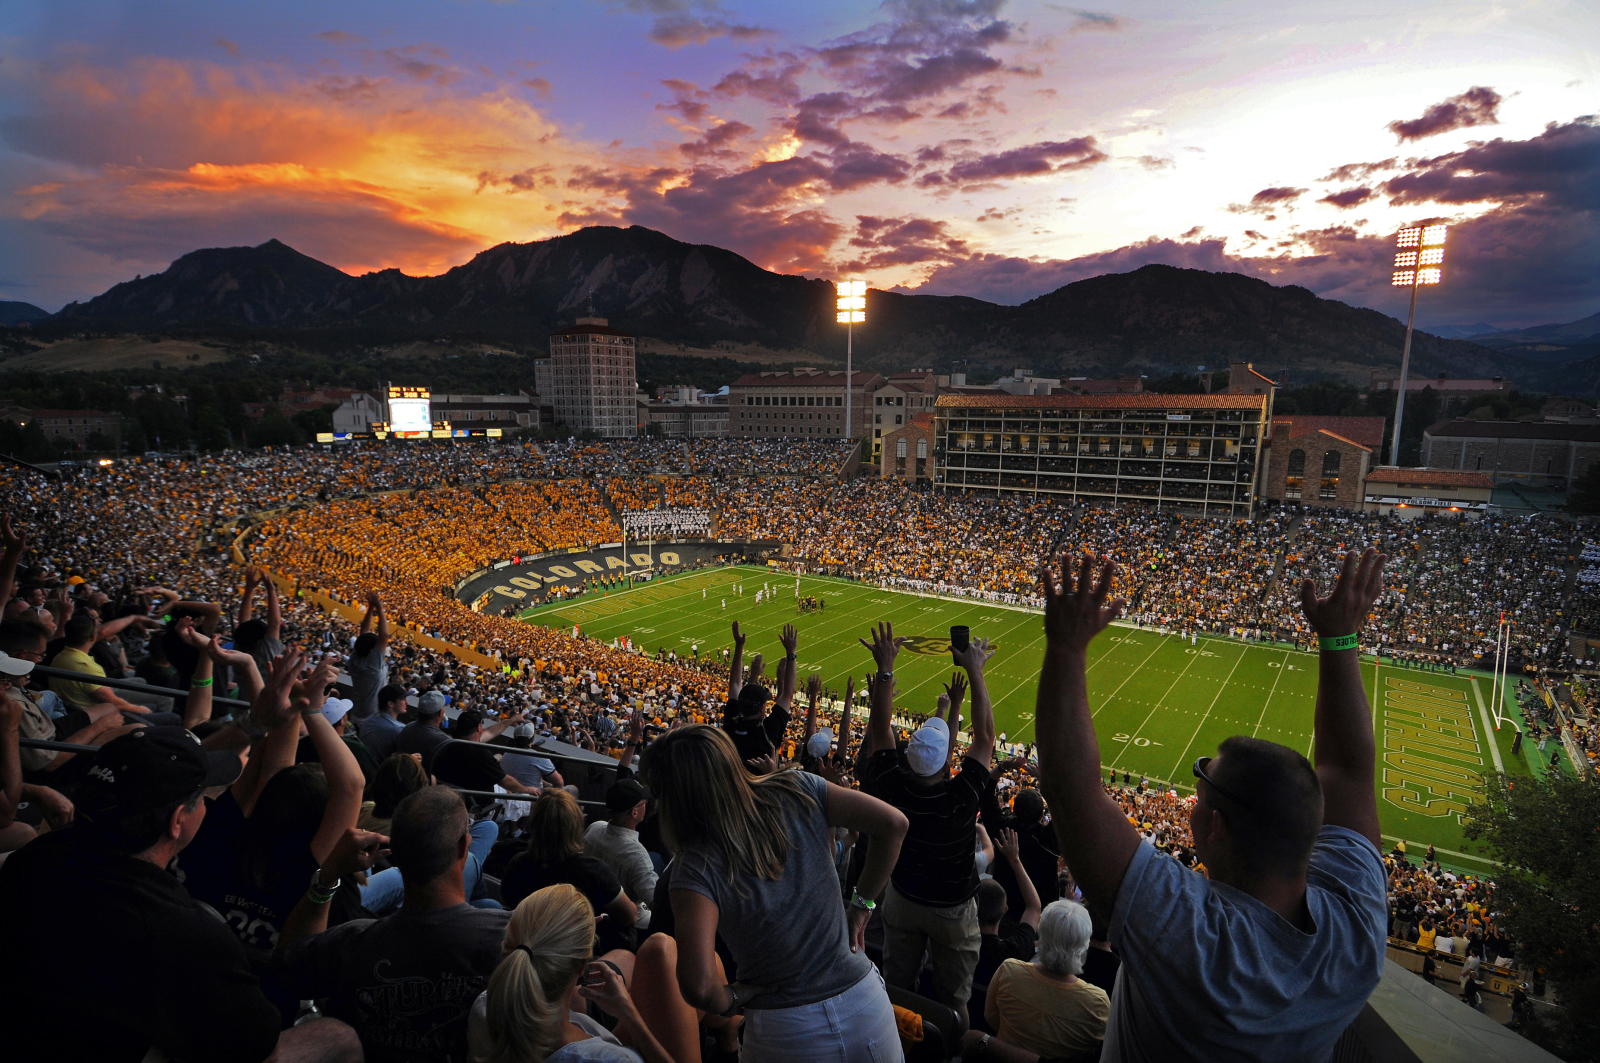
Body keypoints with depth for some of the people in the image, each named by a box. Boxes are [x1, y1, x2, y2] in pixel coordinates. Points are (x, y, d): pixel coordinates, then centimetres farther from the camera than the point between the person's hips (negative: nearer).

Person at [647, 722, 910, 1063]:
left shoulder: (696, 866, -20)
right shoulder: (797, 791, -12)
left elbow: (699, 986, -28)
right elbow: (893, 823, -10)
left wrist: (729, 1001, -6)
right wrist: (862, 905, 0)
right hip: (865, 1000, 3)